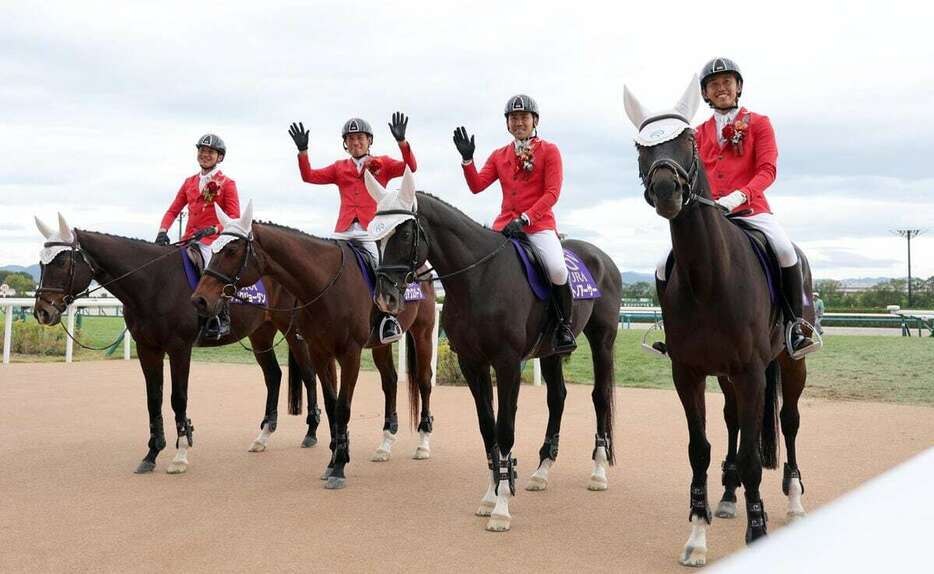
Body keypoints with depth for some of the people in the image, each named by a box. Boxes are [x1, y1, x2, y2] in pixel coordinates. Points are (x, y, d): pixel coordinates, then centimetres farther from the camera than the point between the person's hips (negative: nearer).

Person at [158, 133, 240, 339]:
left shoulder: (227, 184, 3)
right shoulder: (189, 183, 19)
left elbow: (234, 218, -5)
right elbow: (173, 211, 15)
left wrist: (213, 229, -22)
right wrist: (163, 231, -4)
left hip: (214, 241, -6)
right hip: (189, 240, 6)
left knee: (207, 268, -34)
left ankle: (222, 319, -22)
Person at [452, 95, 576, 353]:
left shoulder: (549, 151, 3)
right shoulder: (499, 155, 15)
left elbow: (552, 192, -8)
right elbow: (477, 185, 7)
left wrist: (524, 219, -18)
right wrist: (467, 159, -8)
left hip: (539, 224, -4)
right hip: (505, 225, 4)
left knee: (557, 269, -29)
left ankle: (564, 325, -7)